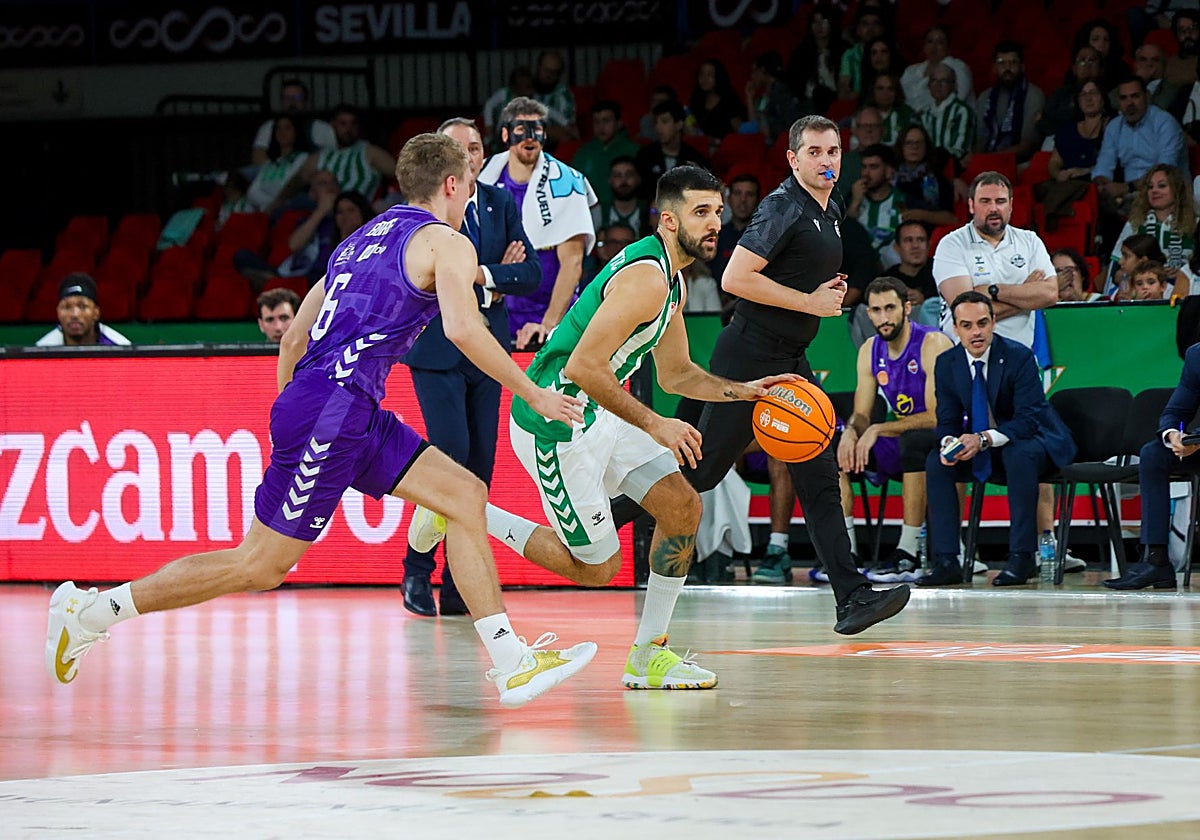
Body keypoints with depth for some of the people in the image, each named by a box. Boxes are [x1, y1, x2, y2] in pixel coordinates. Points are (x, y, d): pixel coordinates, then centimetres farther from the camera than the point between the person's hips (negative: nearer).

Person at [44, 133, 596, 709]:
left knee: (464, 495, 6)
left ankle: (511, 662, 2)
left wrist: (292, 418, 30)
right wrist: (534, 394, -11)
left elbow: (293, 339, 24)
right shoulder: (446, 243, -1)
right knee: (260, 566, -3)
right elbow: (463, 329, -19)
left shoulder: (362, 241, 23)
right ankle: (91, 609, 3)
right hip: (334, 407, -9)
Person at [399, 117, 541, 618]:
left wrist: (483, 275, -9)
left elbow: (532, 273, 6)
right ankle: (417, 571, -1)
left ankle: (460, 587, 7)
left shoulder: (501, 205, 11)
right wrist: (500, 273, -9)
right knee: (451, 456, -16)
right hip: (438, 350, -5)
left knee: (481, 464, 2)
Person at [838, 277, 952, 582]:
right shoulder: (870, 351, 5)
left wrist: (878, 430, -28)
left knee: (914, 440, -39)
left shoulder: (933, 344, -17)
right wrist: (851, 431, -20)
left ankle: (908, 555, -36)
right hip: (902, 445, 7)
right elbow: (861, 415, 6)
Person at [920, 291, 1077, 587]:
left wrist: (984, 439, -39)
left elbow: (1028, 418, -25)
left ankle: (1022, 556, -31)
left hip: (1031, 441, -5)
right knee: (936, 461, -17)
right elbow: (947, 421, -2)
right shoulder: (947, 363, -4)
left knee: (1019, 454, -37)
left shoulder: (1019, 356, -19)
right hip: (980, 450, 5)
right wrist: (948, 442, -28)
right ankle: (946, 561, -18)